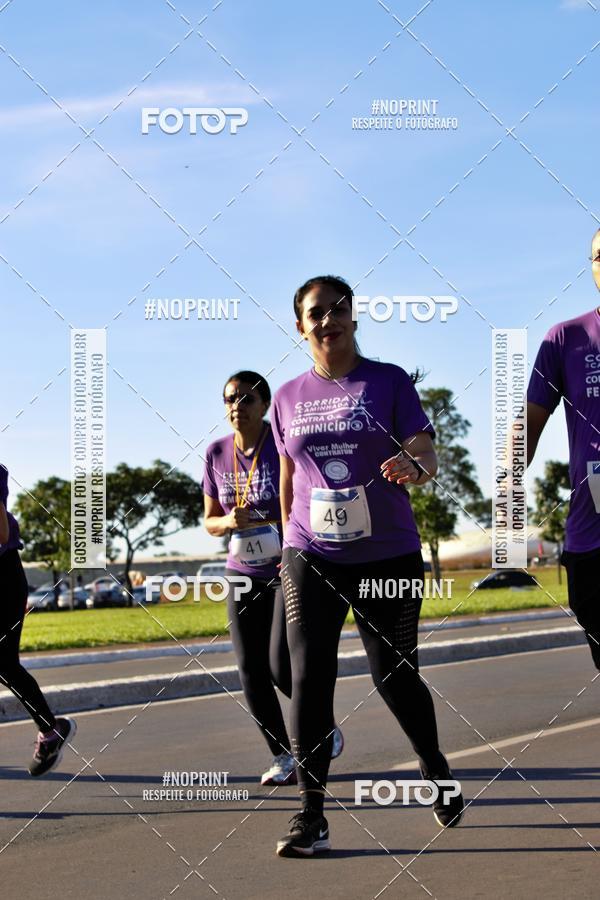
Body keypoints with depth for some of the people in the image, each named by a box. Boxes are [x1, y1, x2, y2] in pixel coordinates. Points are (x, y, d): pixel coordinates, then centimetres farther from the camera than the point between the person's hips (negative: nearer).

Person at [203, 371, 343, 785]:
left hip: (290, 570, -5)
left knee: (281, 667, -12)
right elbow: (210, 521, 11)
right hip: (243, 575, 5)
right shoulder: (217, 453, 3)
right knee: (252, 671, 0)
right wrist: (229, 522, -13)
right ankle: (283, 757, 13)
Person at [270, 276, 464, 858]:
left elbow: (425, 454, -5)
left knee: (394, 675, 4)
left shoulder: (389, 382, 2)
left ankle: (435, 769, 31)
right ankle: (311, 815, -5)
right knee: (308, 676, -9)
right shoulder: (289, 397, 10)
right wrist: (288, 538, 18)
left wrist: (413, 466, -28)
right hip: (310, 559, 2)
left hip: (388, 556, -2)